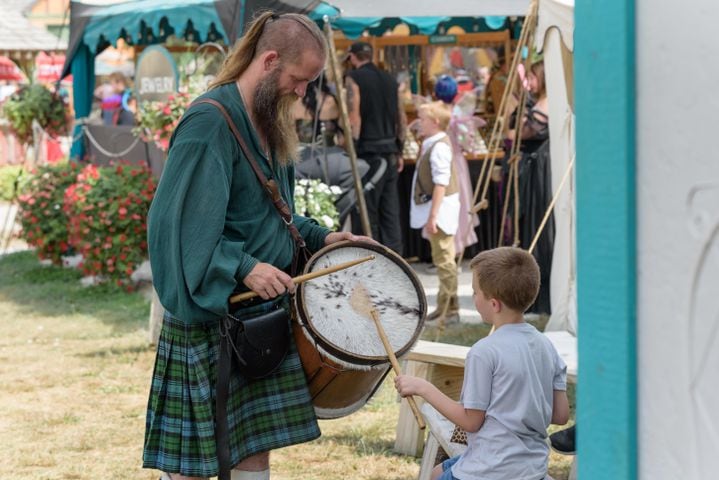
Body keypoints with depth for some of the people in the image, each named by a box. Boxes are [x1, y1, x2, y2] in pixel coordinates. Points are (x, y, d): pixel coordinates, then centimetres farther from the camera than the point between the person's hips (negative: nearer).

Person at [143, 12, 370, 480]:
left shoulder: (269, 120, 12)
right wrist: (243, 268, -29)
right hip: (211, 315, -8)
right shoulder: (210, 121, -17)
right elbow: (182, 220, -23)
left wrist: (318, 236, 9)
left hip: (263, 313, 9)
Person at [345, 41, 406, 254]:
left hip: (369, 151, -6)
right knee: (390, 212, 9)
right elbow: (402, 119, 15)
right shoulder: (390, 80, 13)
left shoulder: (354, 78, -6)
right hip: (390, 152, 6)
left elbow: (354, 119, -14)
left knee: (366, 213, -1)